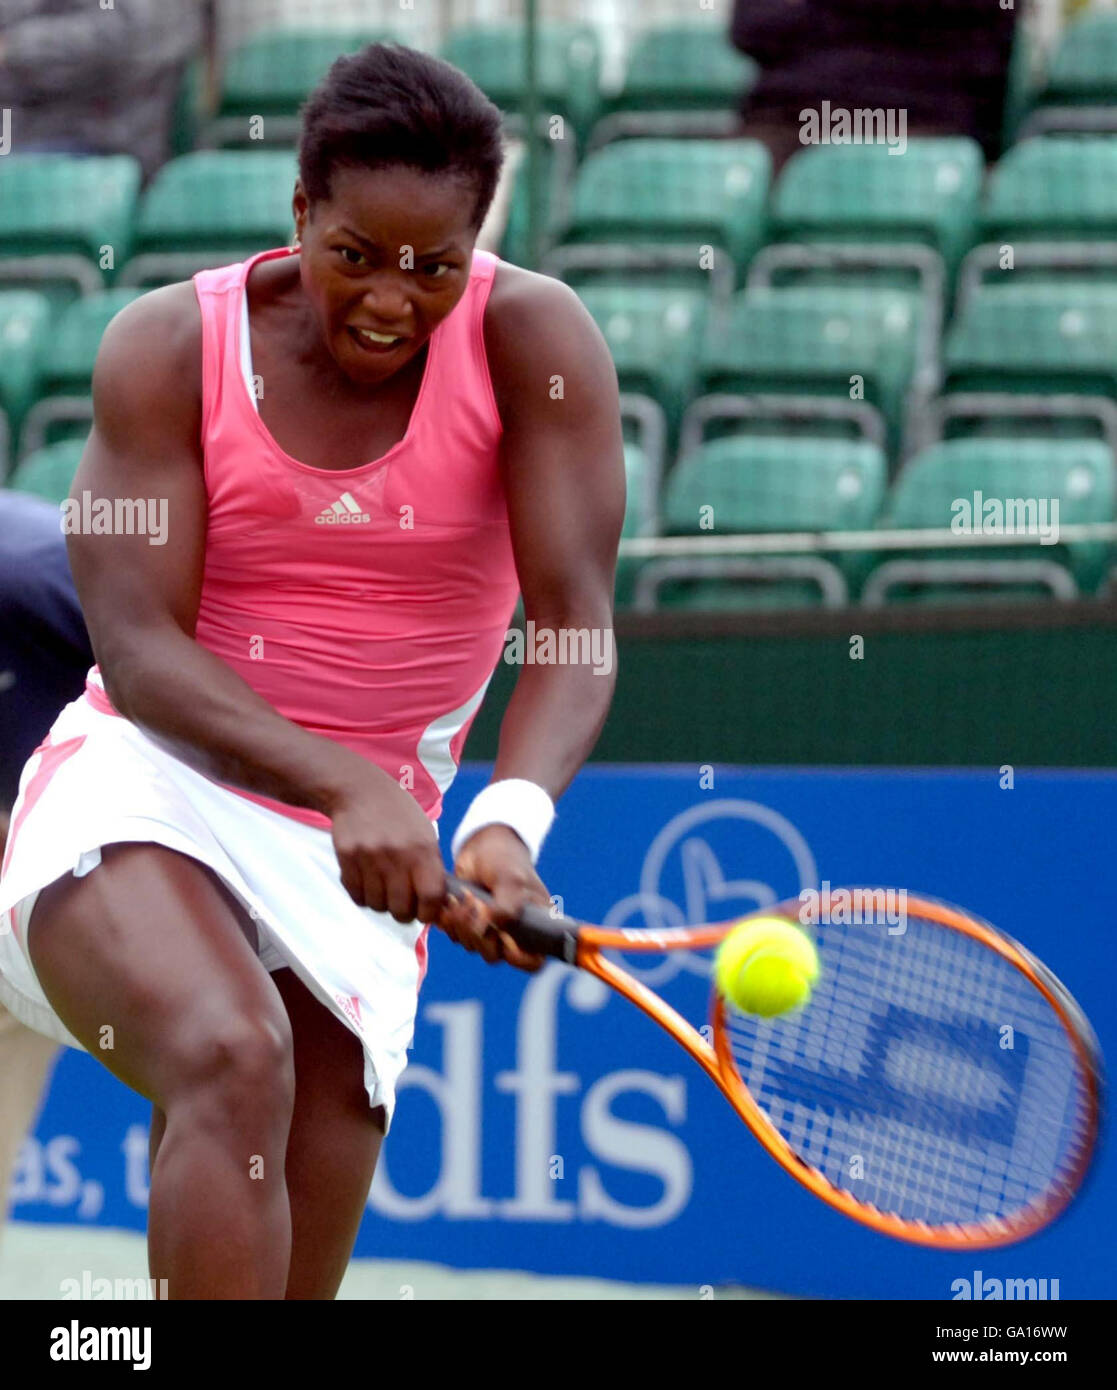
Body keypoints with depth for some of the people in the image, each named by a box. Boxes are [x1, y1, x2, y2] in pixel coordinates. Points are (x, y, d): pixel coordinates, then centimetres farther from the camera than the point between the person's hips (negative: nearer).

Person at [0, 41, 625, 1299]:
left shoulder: (532, 340, -6)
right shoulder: (169, 345, -6)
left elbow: (576, 628, -13)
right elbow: (138, 646, -14)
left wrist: (509, 820, -33)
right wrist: (345, 783, -30)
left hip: (358, 861, 2)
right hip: (145, 796, -2)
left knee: (286, 1272, -4)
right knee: (237, 1061, -35)